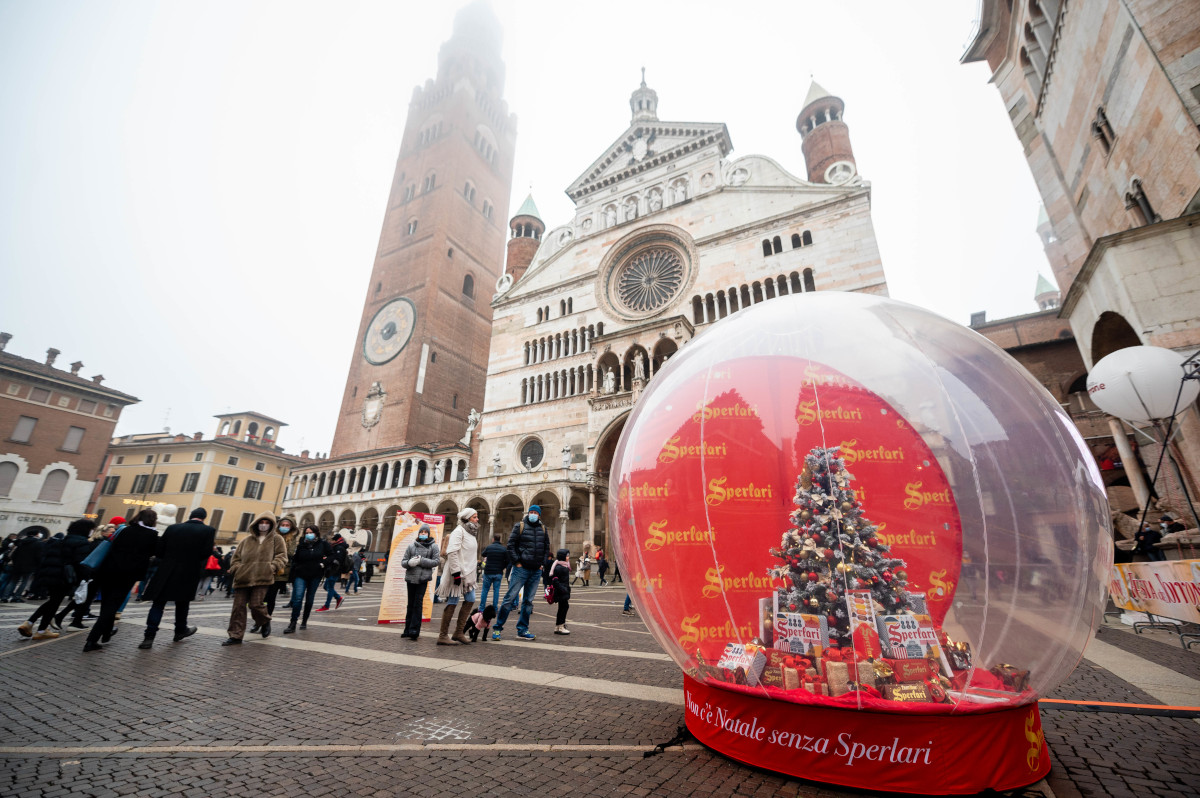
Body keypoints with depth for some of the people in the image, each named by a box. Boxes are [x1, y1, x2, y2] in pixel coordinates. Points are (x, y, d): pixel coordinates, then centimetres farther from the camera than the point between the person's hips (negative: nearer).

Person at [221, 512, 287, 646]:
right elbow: (236, 557, 21)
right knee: (238, 606, 3)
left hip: (262, 579, -4)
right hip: (243, 578, 4)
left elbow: (281, 556, 3)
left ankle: (265, 622, 21)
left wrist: (272, 567, -12)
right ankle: (235, 636, 15)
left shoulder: (276, 539, 9)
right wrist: (236, 569, 3)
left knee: (256, 604, -10)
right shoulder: (247, 540, 18)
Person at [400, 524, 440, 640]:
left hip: (423, 578, -3)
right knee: (410, 604, 11)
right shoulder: (411, 546, 7)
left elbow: (436, 561, -6)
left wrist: (421, 561, -15)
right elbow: (403, 561, 6)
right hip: (411, 577, 3)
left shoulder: (433, 546, 2)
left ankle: (414, 630, -1)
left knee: (418, 603, -7)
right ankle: (408, 630, 22)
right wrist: (410, 562, -17)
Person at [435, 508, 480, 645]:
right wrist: (456, 572, -24)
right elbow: (452, 553, -20)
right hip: (458, 573, -9)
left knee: (470, 600, 8)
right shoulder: (459, 531, -12)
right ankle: (443, 636, 7)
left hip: (468, 573, 9)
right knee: (452, 603, -3)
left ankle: (458, 633, 16)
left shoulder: (471, 533, 17)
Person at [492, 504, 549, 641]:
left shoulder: (543, 529, 11)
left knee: (528, 601, 9)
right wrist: (517, 562, -10)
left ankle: (522, 630, 19)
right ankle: (497, 628, 8)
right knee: (510, 598, -4)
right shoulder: (520, 526, -2)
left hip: (536, 571, 5)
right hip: (521, 568, -4)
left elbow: (547, 547, 18)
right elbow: (511, 545, -5)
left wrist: (542, 563, 8)